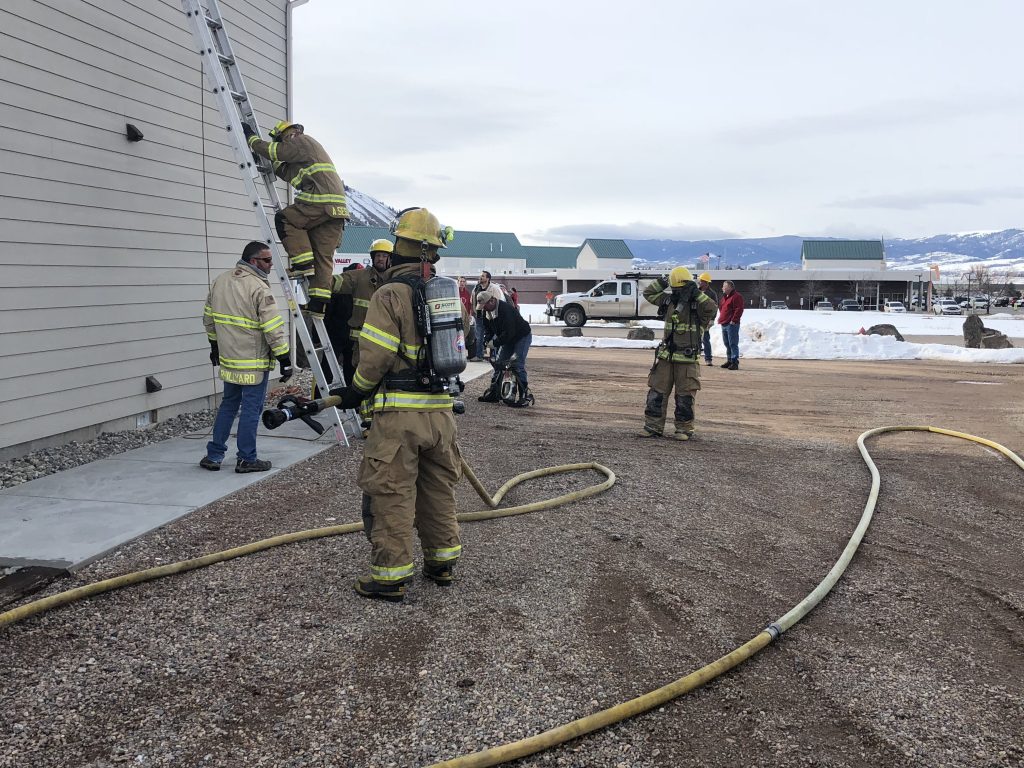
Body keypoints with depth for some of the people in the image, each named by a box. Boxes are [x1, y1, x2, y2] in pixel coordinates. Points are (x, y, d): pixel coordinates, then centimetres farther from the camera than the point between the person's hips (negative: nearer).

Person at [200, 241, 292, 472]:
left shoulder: (220, 281, 7)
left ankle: (214, 455, 22)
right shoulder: (259, 288, -17)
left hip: (228, 359, 8)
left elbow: (208, 318, 17)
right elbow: (274, 329, -20)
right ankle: (246, 459, 10)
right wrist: (285, 359, -14)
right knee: (251, 409, 2)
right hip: (254, 362, -7)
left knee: (228, 405, 19)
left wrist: (214, 345, 28)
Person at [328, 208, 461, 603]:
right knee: (438, 489, 18)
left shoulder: (390, 295, -12)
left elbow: (376, 357, -14)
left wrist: (356, 391, 2)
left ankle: (391, 574, 8)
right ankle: (442, 562, 29)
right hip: (441, 410, 7)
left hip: (399, 412, -7)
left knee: (392, 494, 2)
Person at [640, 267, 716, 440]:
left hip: (687, 359, -5)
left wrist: (697, 293, -24)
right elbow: (648, 293, 17)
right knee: (656, 393, 6)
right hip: (665, 356, 5)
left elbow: (711, 308, -27)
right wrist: (662, 282, 4)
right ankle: (653, 427, 13)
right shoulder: (669, 300, 8)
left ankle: (684, 429, 13)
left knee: (685, 397, 2)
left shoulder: (697, 303, -6)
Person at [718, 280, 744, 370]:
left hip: (731, 324, -9)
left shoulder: (736, 296, -10)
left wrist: (734, 320, -18)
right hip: (724, 324, 9)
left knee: (733, 344, -9)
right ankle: (729, 361, 21)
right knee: (727, 344, 13)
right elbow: (721, 308, 30)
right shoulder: (724, 297, 19)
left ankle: (735, 362, -9)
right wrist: (721, 317, 18)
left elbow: (739, 309, -17)